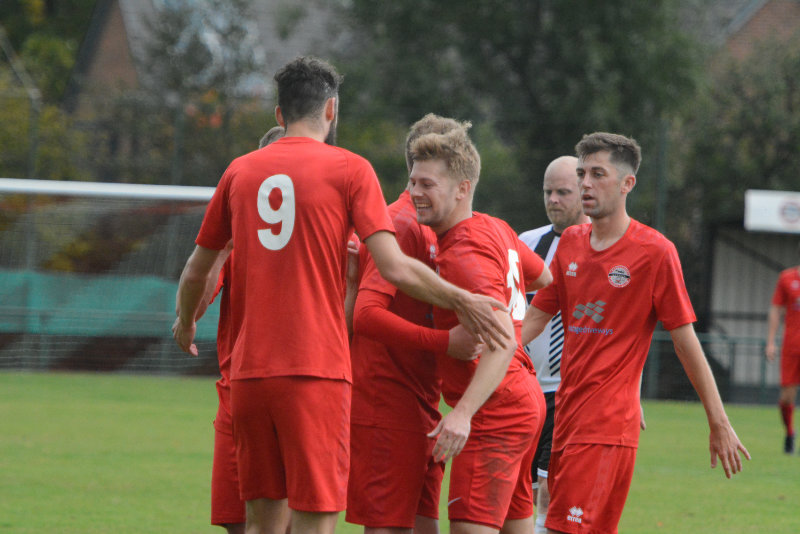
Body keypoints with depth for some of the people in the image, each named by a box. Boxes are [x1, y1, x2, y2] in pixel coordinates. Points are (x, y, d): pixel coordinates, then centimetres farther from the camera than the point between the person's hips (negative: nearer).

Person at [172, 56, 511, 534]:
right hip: (317, 369, -4)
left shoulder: (240, 172, 11)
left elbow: (196, 272, 21)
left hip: (250, 369, 4)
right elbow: (396, 269, -10)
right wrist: (463, 302, 4)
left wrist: (186, 322, 41)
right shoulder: (349, 169, -1)